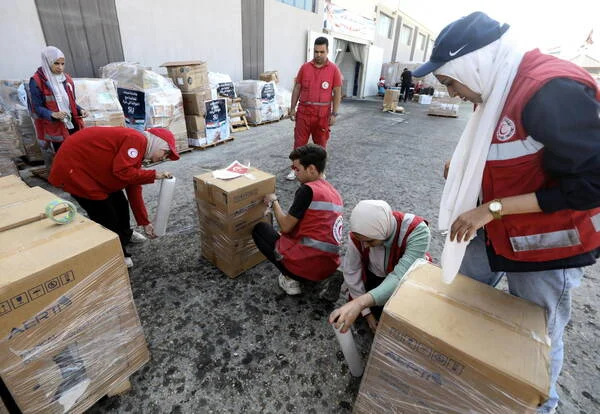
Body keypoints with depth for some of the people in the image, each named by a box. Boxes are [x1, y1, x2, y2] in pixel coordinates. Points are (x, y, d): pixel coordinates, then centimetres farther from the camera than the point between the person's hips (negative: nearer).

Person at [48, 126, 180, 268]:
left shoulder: (138, 148, 9)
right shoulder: (137, 140, -20)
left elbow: (133, 190, 11)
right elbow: (122, 172, -33)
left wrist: (145, 222, 12)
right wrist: (153, 175, -19)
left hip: (92, 169, 10)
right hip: (73, 168, -10)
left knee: (120, 204, 18)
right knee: (106, 216, -4)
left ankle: (124, 237, 42)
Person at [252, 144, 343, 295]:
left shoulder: (307, 190, -14)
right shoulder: (335, 193, 9)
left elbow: (285, 227, -9)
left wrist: (273, 201, 7)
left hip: (305, 264, -8)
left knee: (259, 229, 13)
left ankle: (291, 278, 5)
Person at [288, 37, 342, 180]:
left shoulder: (334, 69, -2)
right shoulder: (305, 67, 4)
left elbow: (337, 93, -2)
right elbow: (297, 88, 7)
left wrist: (334, 114, -7)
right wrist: (292, 108, 3)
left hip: (323, 113, -1)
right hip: (303, 111, 1)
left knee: (321, 143, 9)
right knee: (299, 142, 3)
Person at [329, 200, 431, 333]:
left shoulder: (417, 231, -38)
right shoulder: (357, 235, -28)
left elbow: (401, 277, -45)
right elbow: (351, 273, -17)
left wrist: (360, 302, -58)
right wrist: (367, 313, -15)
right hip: (373, 277, 2)